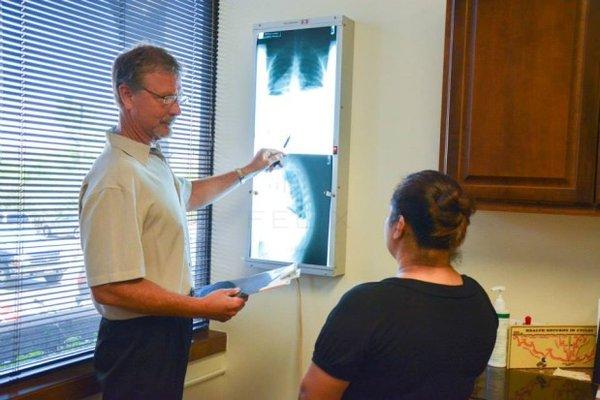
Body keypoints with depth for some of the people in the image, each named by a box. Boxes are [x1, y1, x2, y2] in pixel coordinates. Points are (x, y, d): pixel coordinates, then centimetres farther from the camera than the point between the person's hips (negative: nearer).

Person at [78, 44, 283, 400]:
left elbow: (187, 196, 30)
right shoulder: (116, 178, -25)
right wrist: (203, 308, -22)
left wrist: (248, 171, 29)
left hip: (169, 328, 10)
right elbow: (110, 288, -30)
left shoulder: (153, 161, 9)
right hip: (138, 339, -10)